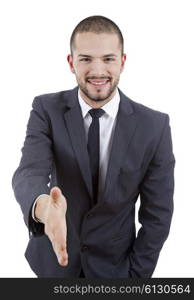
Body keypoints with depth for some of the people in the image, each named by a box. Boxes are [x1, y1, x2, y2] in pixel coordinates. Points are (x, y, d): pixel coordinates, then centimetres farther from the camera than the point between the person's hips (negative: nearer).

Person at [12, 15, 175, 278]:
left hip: (114, 266, -1)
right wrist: (43, 207, -50)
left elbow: (157, 213, -10)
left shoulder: (154, 126, -16)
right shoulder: (46, 109, -14)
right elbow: (29, 172, -28)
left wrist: (136, 276, -10)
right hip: (54, 256, 1)